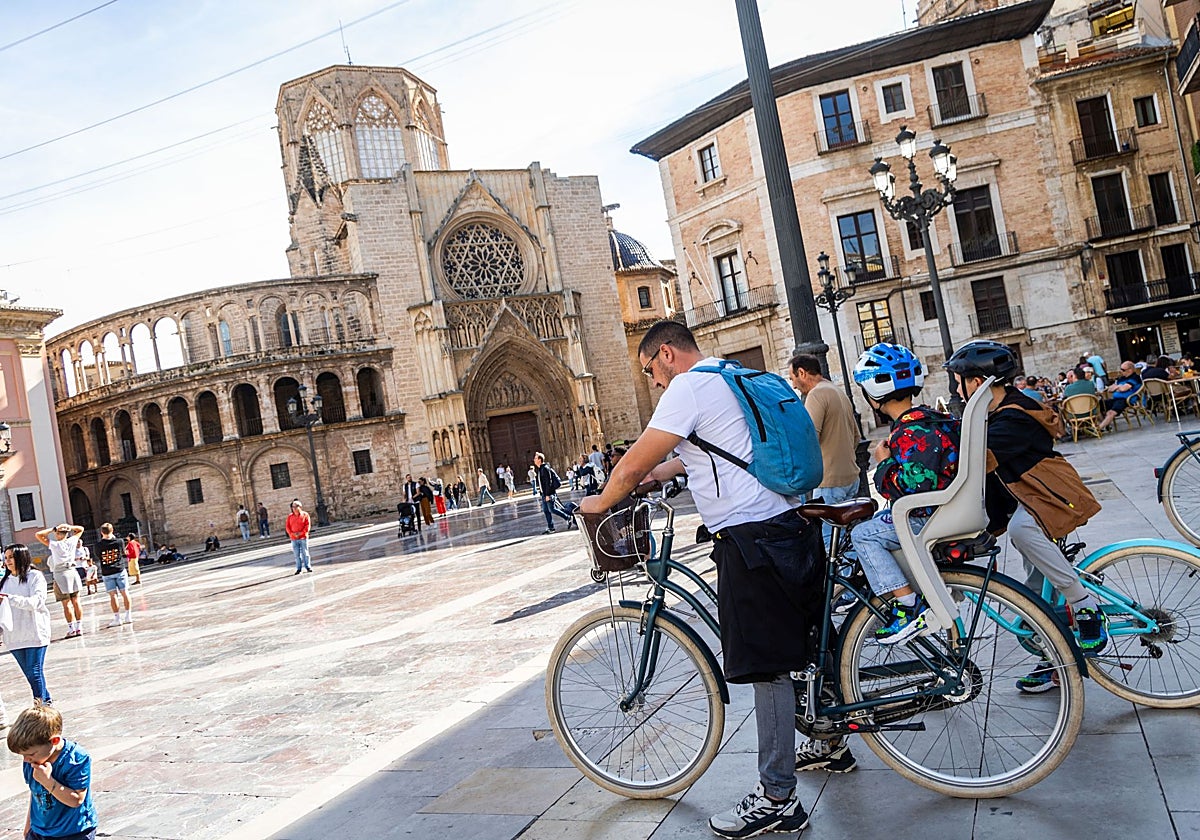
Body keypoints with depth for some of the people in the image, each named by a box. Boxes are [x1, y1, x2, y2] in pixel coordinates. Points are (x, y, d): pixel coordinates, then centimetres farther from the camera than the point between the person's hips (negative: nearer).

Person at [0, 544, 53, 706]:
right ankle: (47, 700, 24)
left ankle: (40, 705, 0)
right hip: (14, 636, 5)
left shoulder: (35, 576, -4)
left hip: (35, 633, -5)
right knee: (29, 674, 11)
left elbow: (35, 602, -17)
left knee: (34, 672, -6)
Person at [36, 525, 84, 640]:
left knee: (66, 604, -1)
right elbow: (80, 529, 18)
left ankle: (71, 629, -2)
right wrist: (68, 527, 4)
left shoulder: (54, 545, -9)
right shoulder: (72, 541, 1)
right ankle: (79, 628, 9)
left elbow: (38, 534, -7)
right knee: (76, 602, 7)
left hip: (61, 574, -4)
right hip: (72, 571, 4)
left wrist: (52, 529, -3)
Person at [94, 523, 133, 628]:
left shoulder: (98, 545, -8)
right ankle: (128, 616, 9)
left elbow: (98, 555, 10)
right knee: (125, 593, 7)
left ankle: (117, 618, 2)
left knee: (113, 595, 1)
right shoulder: (119, 541, -7)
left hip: (107, 573, 0)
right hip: (120, 570, 0)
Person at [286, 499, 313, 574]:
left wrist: (301, 533, -14)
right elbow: (287, 526, 5)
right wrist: (292, 534, -11)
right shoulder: (290, 516, 9)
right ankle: (299, 569, 9)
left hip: (303, 538, -2)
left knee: (305, 553, 0)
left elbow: (308, 525, -5)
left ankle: (308, 567, 6)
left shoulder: (304, 515, 1)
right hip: (294, 539, 3)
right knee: (296, 554, 3)